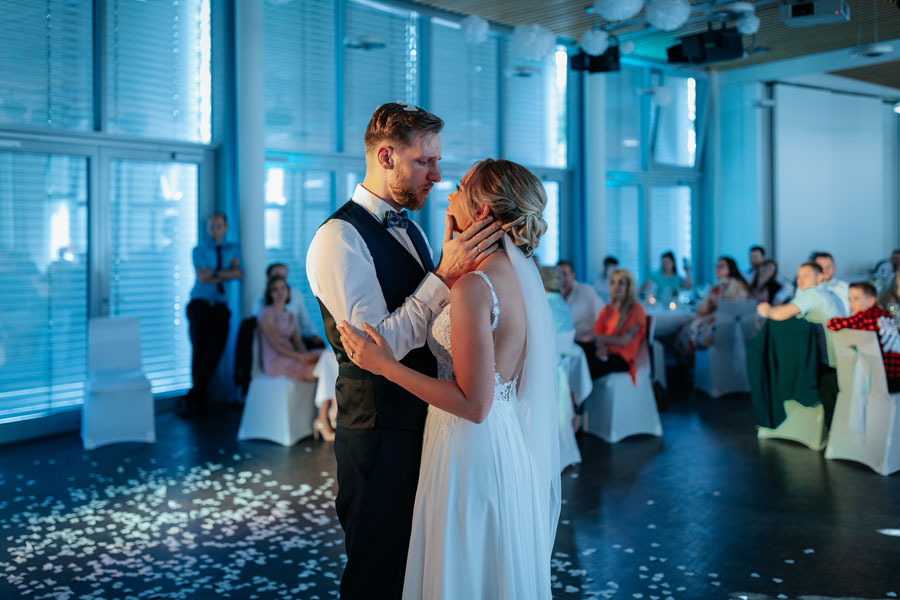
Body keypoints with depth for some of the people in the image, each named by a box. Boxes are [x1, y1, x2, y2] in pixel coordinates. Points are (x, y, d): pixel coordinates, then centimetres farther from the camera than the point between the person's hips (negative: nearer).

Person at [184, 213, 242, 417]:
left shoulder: (234, 249, 15)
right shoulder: (199, 249, 6)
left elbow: (239, 274, -2)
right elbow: (202, 277, -8)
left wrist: (214, 273, -9)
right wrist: (228, 272, -3)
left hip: (220, 307, 2)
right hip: (200, 305, -2)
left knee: (214, 353, -8)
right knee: (199, 351, -7)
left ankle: (191, 399, 0)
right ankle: (201, 398, 8)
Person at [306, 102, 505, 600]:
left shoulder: (410, 229, 12)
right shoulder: (339, 237, -17)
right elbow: (376, 347, -24)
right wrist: (445, 276, -26)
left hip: (425, 424, 8)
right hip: (380, 433, -8)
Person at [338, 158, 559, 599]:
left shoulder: (474, 286, -24)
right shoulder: (520, 271, 3)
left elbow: (474, 404, -24)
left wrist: (385, 365, -20)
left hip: (474, 448, -9)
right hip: (512, 443, 9)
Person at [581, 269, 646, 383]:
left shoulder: (636, 309, 2)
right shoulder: (607, 309, 23)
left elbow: (624, 341, -9)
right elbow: (597, 332, 12)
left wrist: (597, 337, -20)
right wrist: (600, 347, -11)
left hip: (622, 358, -5)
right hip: (605, 352, 5)